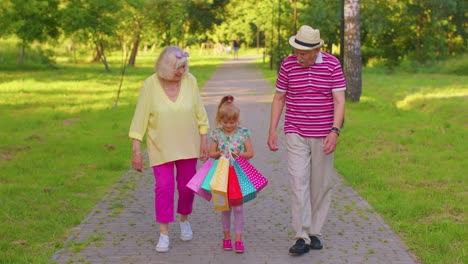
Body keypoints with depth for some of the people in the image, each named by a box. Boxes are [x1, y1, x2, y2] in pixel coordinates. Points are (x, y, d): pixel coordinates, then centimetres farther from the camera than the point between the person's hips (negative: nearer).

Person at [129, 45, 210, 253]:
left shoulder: (190, 81, -8)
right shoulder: (150, 85, -12)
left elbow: (200, 113, 1)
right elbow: (140, 118, -9)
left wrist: (204, 140, 1)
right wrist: (136, 150, -10)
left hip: (187, 146, 2)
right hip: (161, 147, -2)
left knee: (187, 186, 11)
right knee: (164, 187, -6)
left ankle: (184, 220, 37)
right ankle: (164, 233, 5)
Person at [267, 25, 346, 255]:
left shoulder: (332, 65, -5)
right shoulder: (288, 64, -1)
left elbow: (339, 100, -8)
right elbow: (279, 98, 6)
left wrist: (335, 131, -19)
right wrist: (272, 130, 0)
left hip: (323, 135, 0)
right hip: (296, 134, 0)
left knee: (321, 184, 6)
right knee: (298, 181, -10)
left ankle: (314, 232, 19)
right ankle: (302, 237, -8)